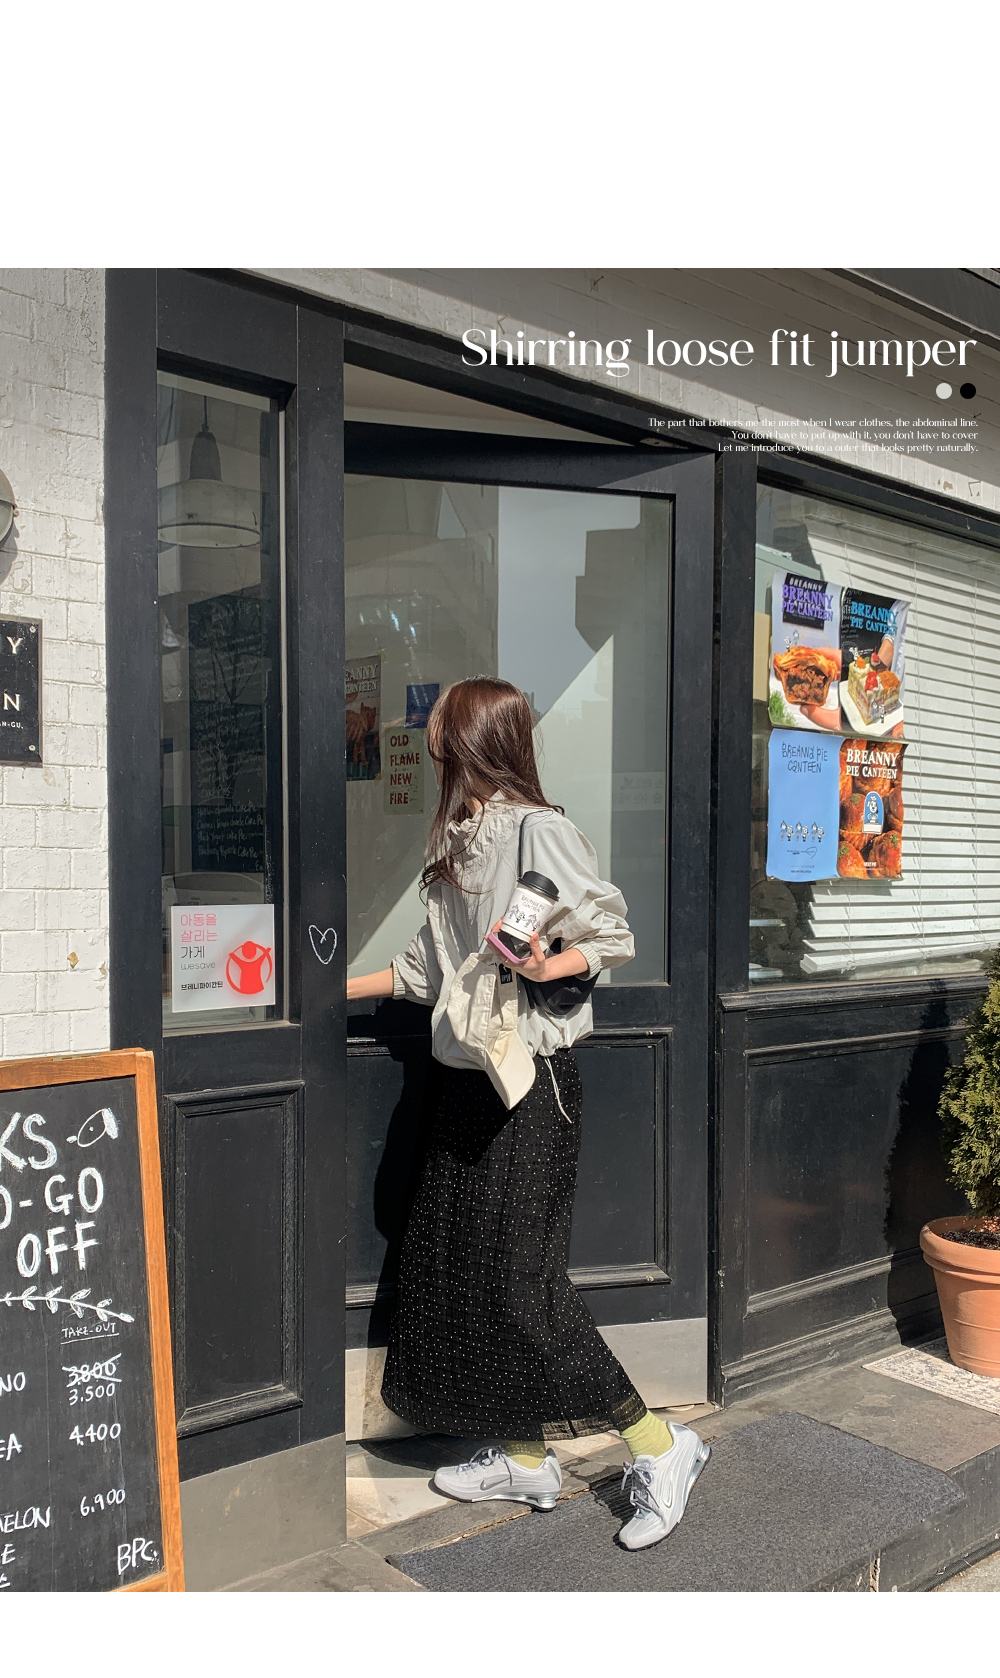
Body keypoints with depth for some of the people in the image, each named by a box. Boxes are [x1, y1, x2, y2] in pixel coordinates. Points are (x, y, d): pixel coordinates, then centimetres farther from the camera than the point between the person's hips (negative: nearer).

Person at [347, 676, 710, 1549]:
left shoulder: (540, 831, -12)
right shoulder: (457, 843, 13)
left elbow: (615, 934, -10)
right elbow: (429, 968, 19)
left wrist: (549, 964, -28)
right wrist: (332, 988, 24)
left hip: (531, 1080, -9)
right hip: (467, 1079, 9)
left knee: (520, 1281, -6)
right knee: (455, 1269, 10)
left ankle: (659, 1444, 10)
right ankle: (525, 1457, 25)